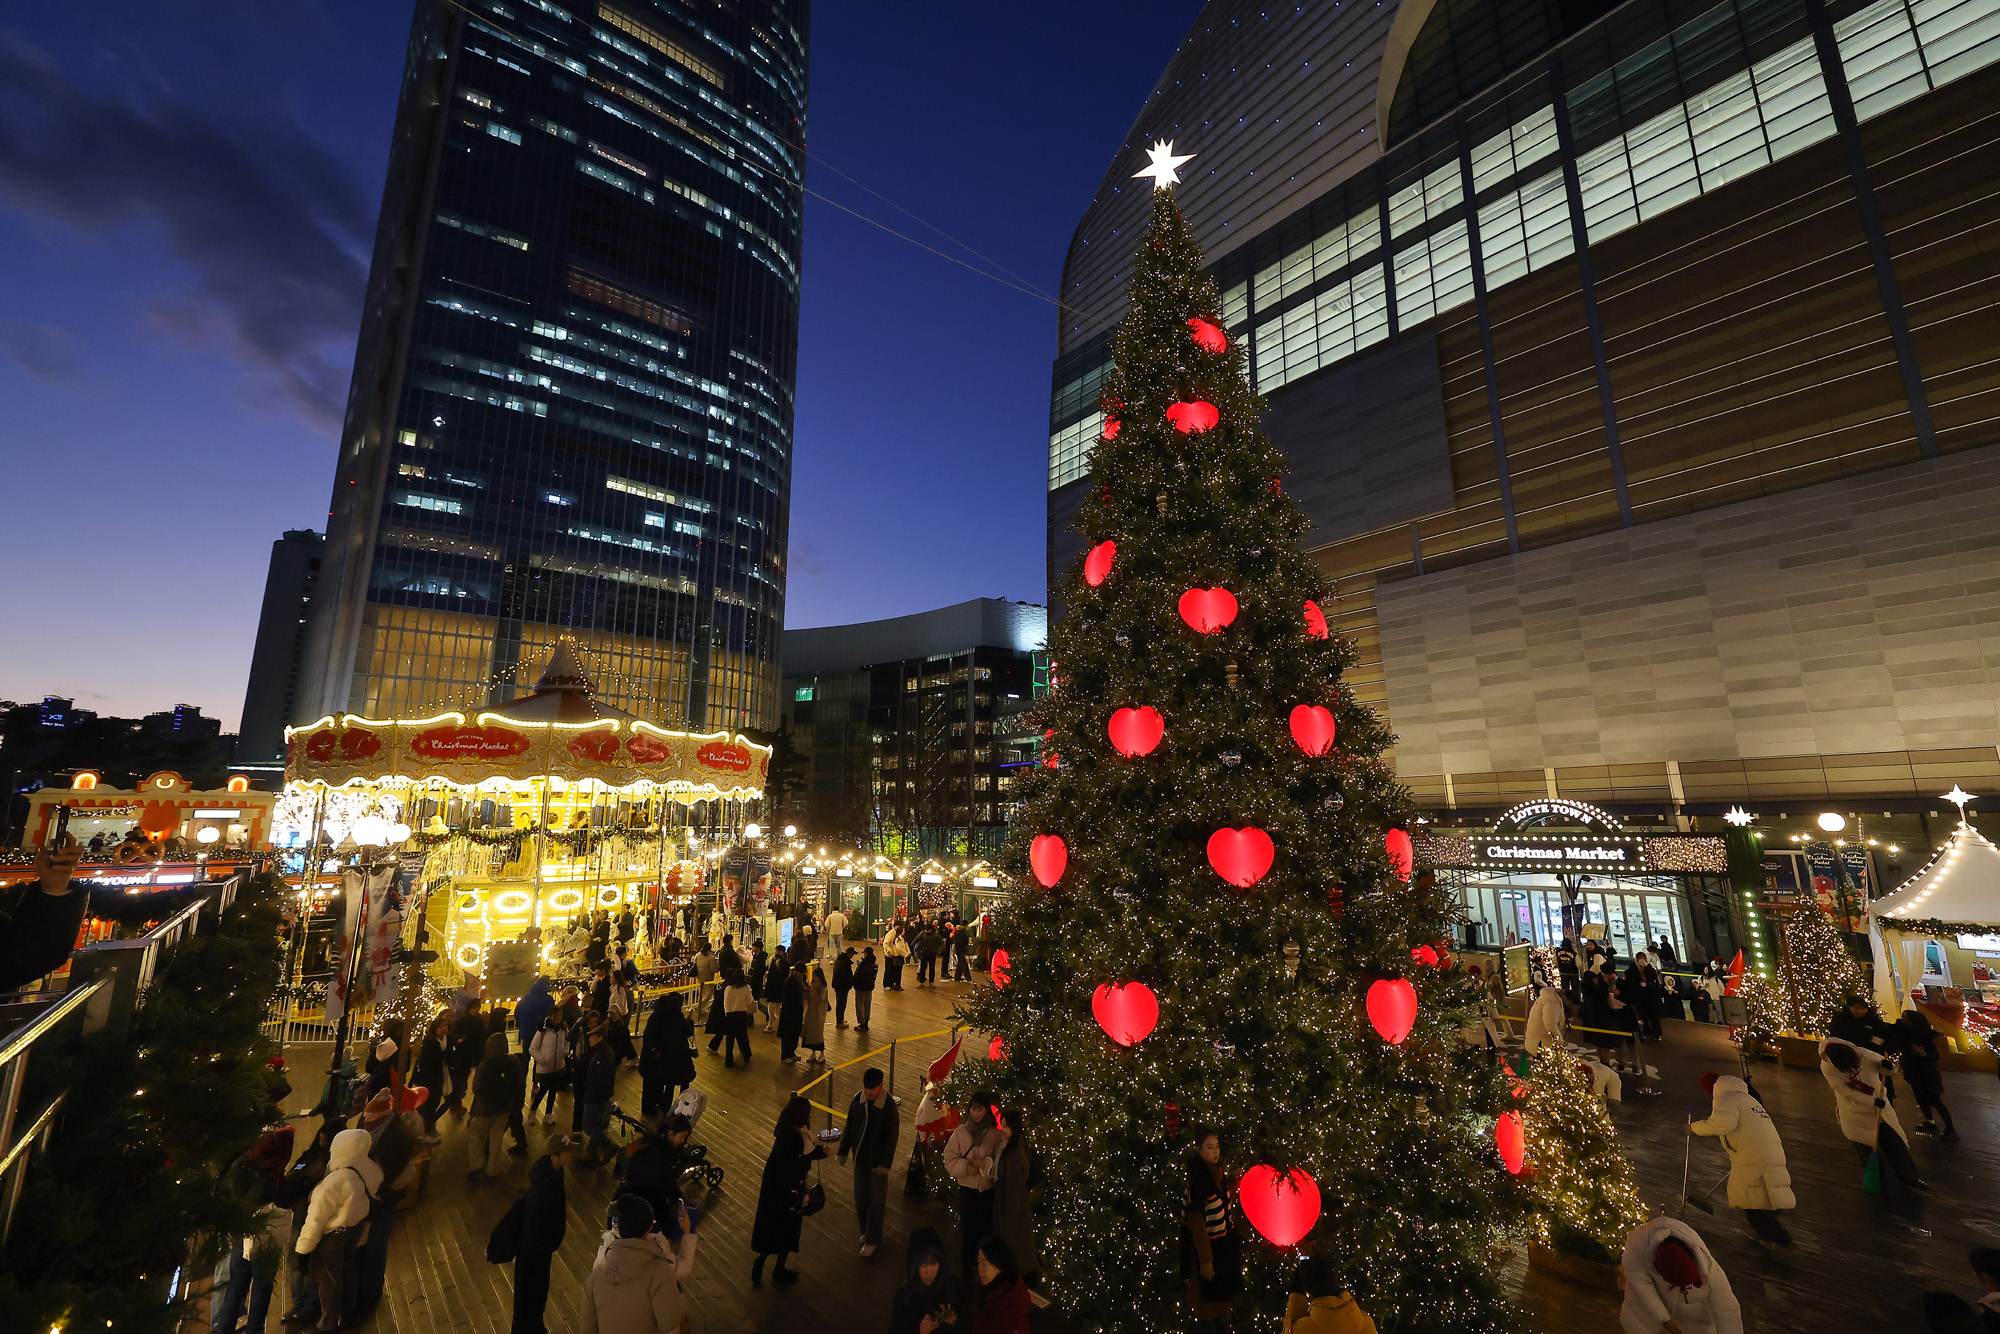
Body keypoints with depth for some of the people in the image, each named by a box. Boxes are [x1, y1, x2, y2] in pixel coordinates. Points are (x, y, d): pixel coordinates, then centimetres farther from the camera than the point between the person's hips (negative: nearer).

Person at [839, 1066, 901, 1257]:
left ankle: (872, 1240, 23)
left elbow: (892, 1137, -15)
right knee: (860, 1198, 15)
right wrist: (844, 1152, 7)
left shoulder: (889, 1106, -21)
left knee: (876, 1201, 6)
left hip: (878, 1160, -4)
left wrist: (886, 1163, -15)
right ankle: (866, 1231, 38)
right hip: (860, 1157, 4)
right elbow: (849, 1127, 3)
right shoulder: (858, 1100, -9)